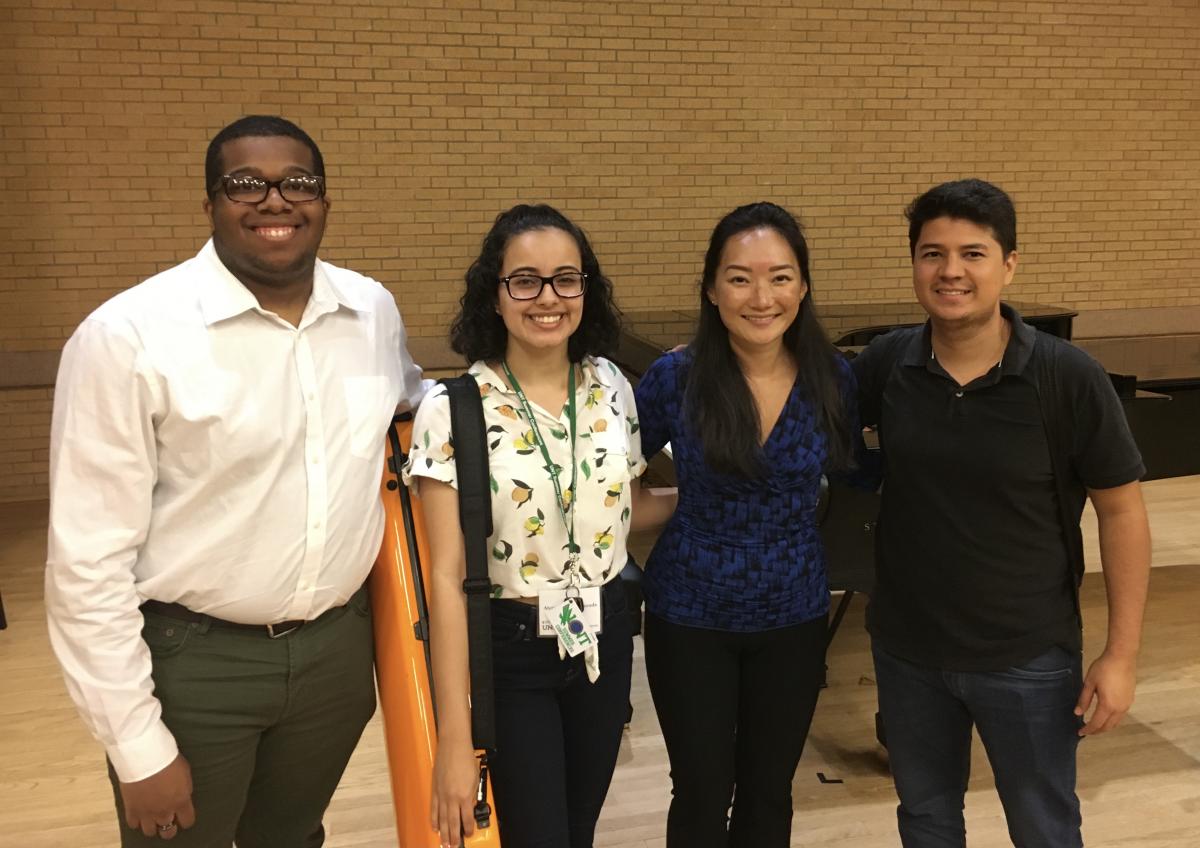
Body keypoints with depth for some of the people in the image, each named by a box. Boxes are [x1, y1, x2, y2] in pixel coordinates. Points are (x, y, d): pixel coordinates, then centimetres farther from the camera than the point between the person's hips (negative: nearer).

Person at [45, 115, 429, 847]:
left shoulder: (375, 310, -2)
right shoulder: (127, 336, -16)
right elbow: (90, 561, -14)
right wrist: (140, 750, -12)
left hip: (339, 645, 5)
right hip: (191, 662, -4)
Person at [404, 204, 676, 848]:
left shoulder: (611, 387, -2)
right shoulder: (453, 409, -16)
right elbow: (446, 577, -17)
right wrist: (455, 738, -18)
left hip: (604, 637, 4)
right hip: (507, 652, -4)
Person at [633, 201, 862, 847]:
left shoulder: (833, 378, -9)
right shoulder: (674, 377, -15)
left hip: (793, 616, 2)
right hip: (689, 616, -2)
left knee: (768, 793, 19)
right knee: (702, 795, 12)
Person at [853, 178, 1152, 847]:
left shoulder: (1070, 378, -17)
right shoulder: (886, 363, -10)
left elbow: (1122, 512, -9)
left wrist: (1122, 654, -10)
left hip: (1029, 656, -2)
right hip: (906, 649, 3)